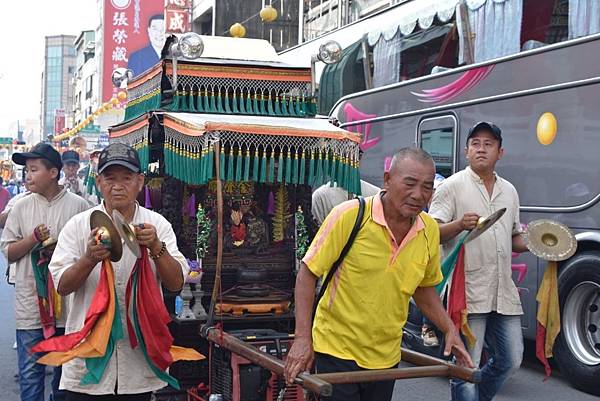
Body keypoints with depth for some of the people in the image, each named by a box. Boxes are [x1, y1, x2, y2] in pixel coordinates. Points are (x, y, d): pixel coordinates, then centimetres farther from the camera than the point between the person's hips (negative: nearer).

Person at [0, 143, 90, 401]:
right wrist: (33, 239, -11)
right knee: (30, 372, 4)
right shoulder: (22, 207, 4)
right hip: (30, 302, 1)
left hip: (68, 302, -1)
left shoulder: (78, 206, -2)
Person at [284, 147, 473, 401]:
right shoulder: (349, 215, -16)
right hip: (337, 349, -4)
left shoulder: (430, 230, -1)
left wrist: (450, 330, 2)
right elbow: (308, 274, -11)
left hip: (386, 357, 5)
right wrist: (303, 337, -18)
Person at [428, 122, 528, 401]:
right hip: (469, 291, -6)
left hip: (504, 292, 6)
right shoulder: (452, 186, -2)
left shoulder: (509, 191, 17)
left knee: (511, 360, 13)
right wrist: (460, 224, -28)